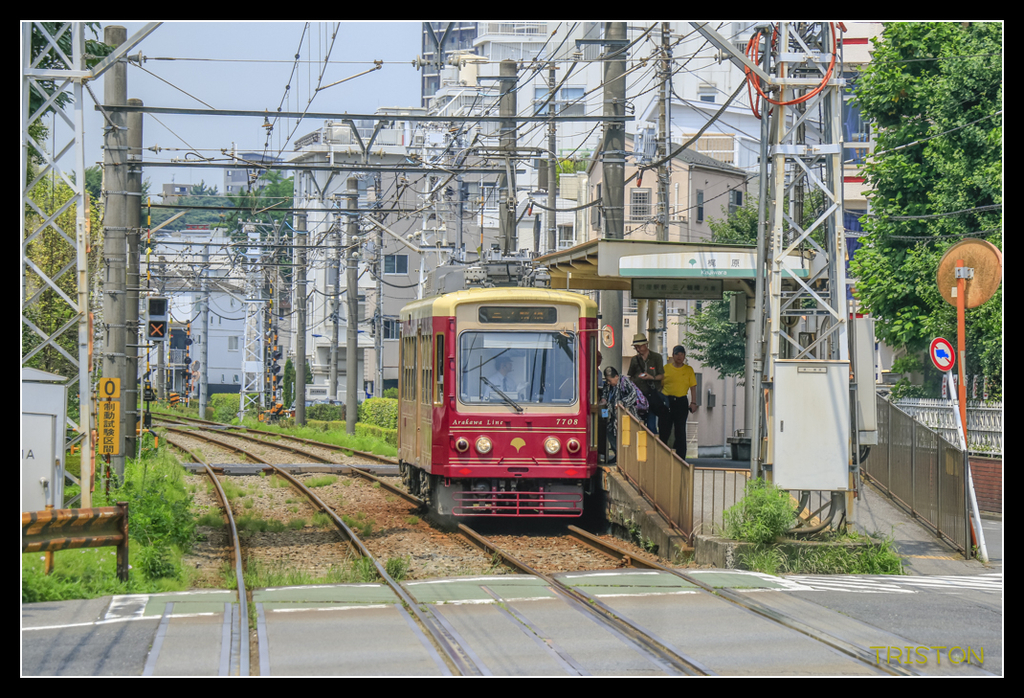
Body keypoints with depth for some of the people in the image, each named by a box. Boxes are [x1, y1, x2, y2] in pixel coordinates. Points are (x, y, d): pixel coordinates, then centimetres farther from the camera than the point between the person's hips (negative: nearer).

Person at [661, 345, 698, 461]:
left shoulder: (689, 370, 7)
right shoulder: (665, 368, 6)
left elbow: (693, 388, 6)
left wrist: (693, 402, -4)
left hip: (681, 402, 0)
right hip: (667, 401, 0)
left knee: (680, 432, -1)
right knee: (664, 431, 3)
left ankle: (681, 458, 1)